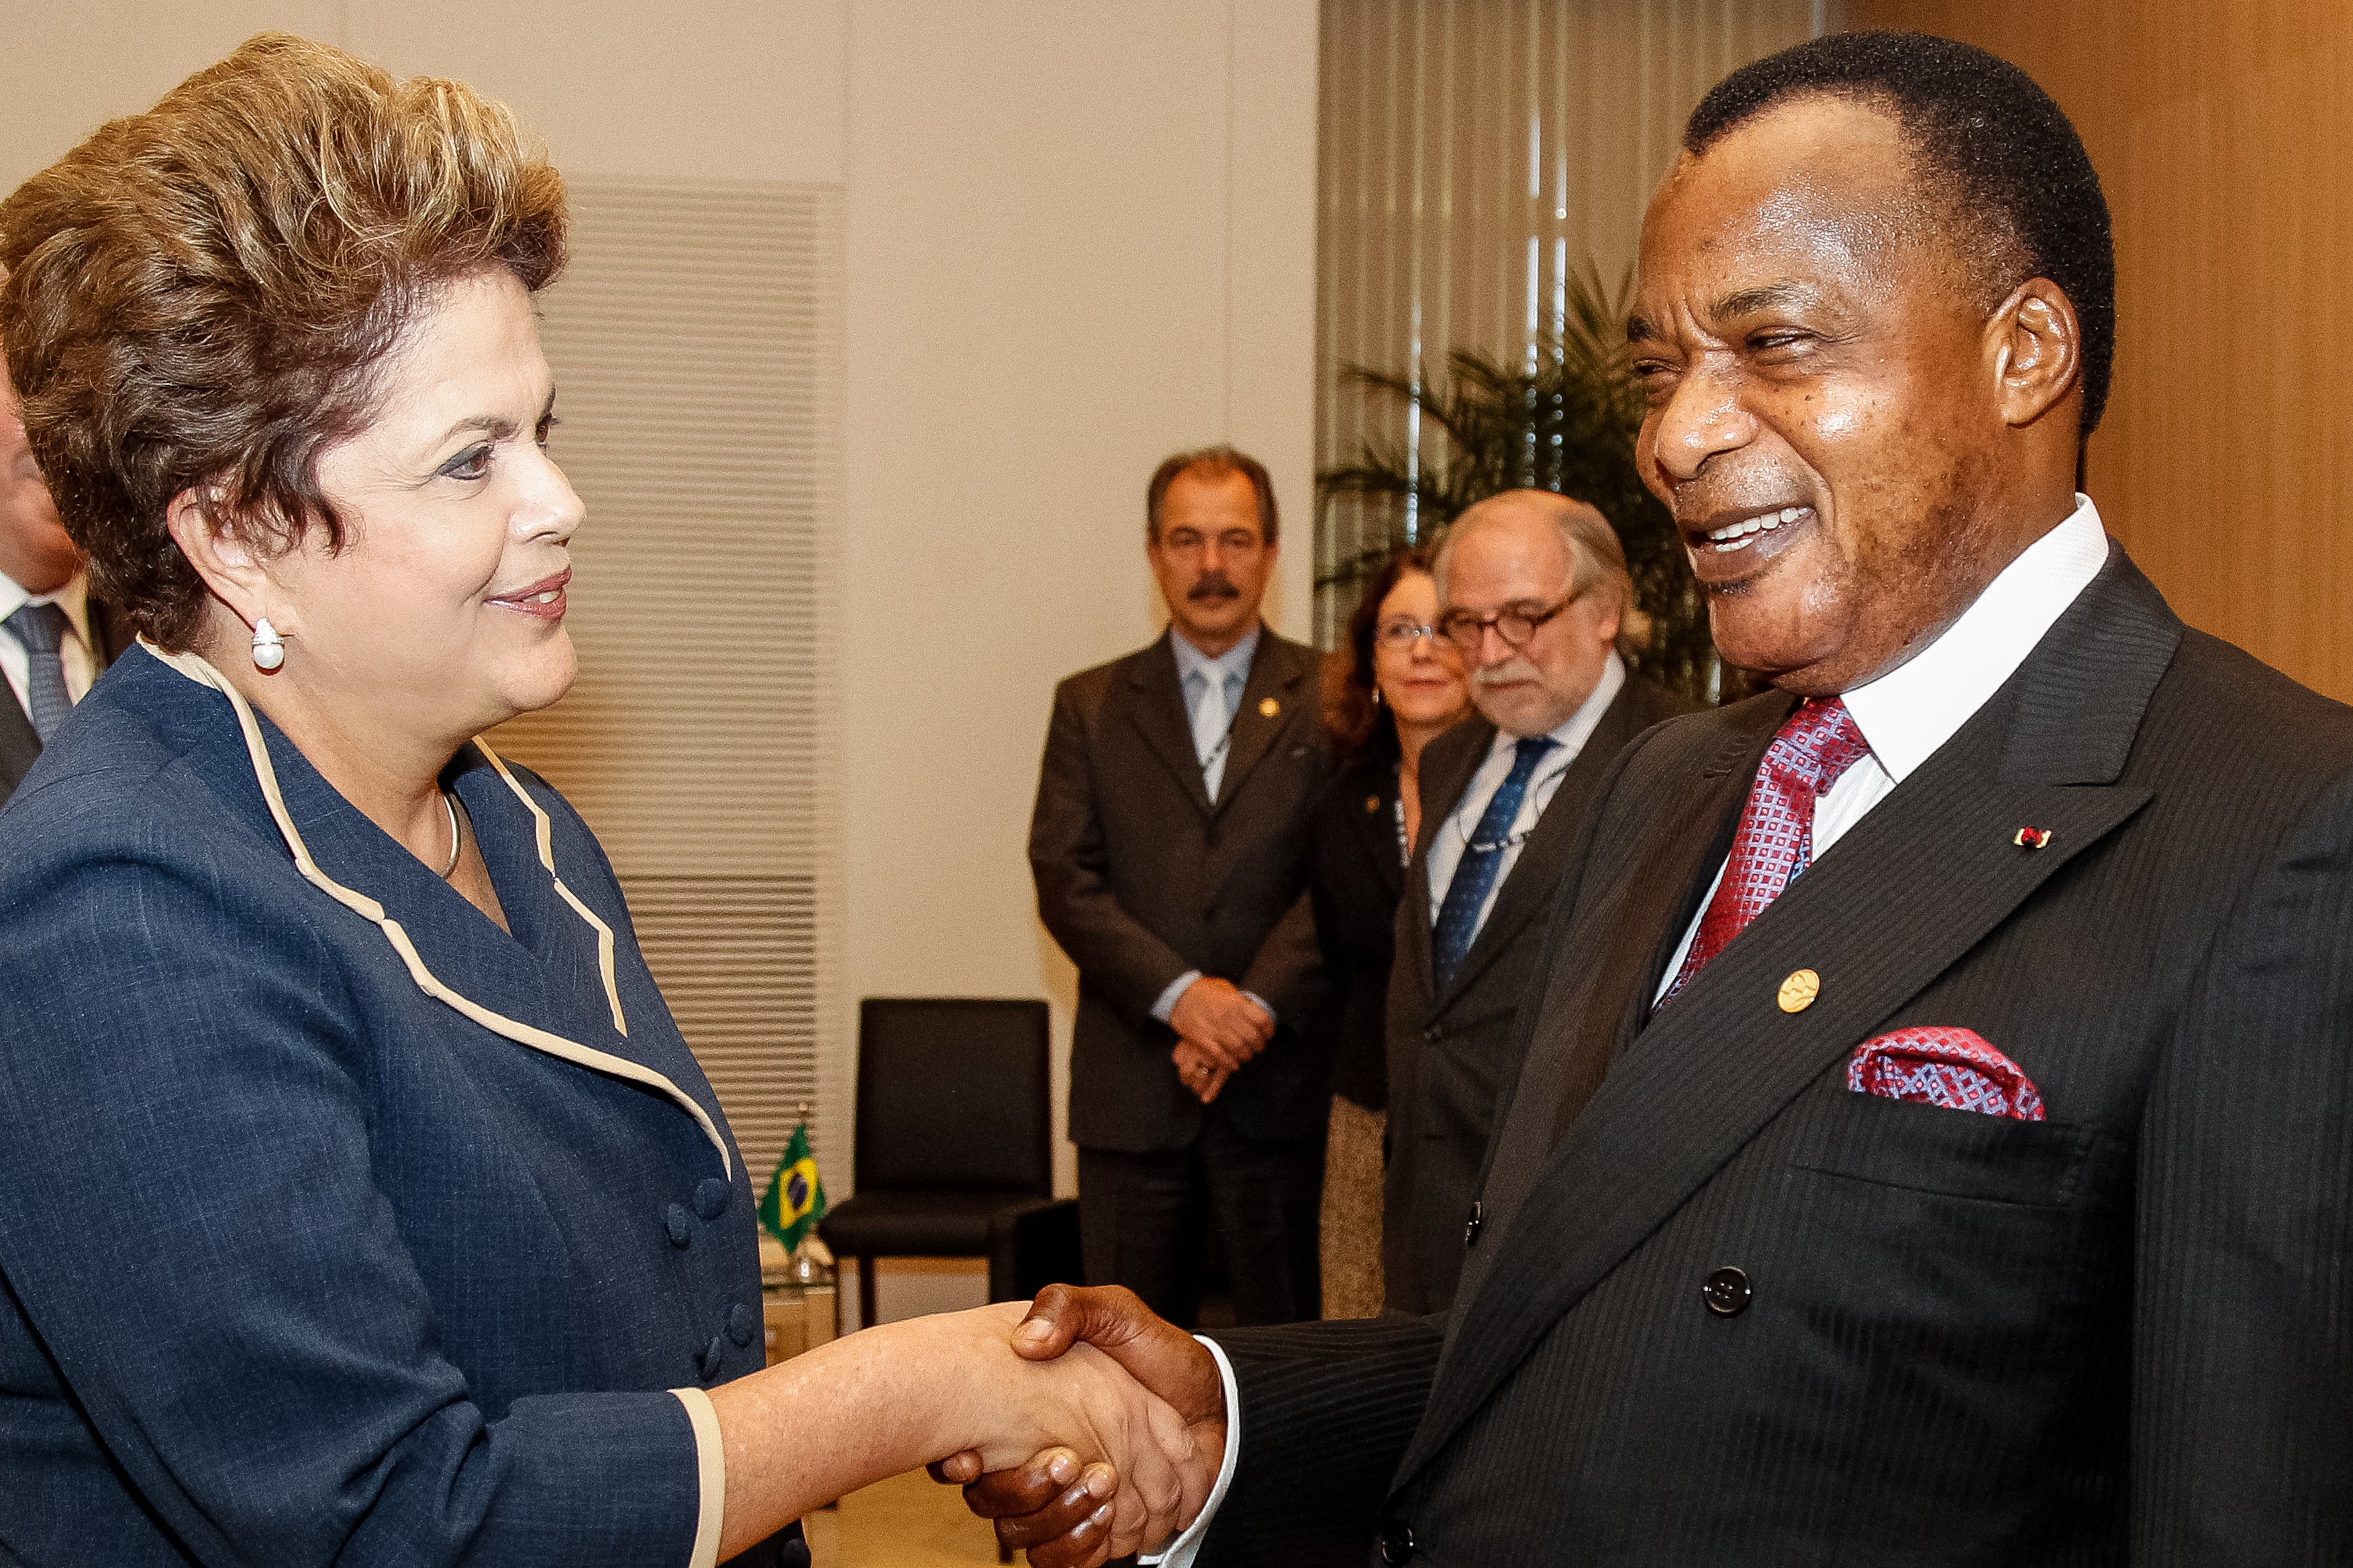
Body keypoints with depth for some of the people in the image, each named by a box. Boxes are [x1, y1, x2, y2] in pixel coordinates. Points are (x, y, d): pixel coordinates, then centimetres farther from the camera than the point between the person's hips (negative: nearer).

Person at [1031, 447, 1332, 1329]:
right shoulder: (1090, 706, 10)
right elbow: (1064, 883, 0)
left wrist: (1258, 1007, -16)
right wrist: (1180, 994, -14)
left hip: (1279, 1082, -1)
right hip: (1131, 1088, 1)